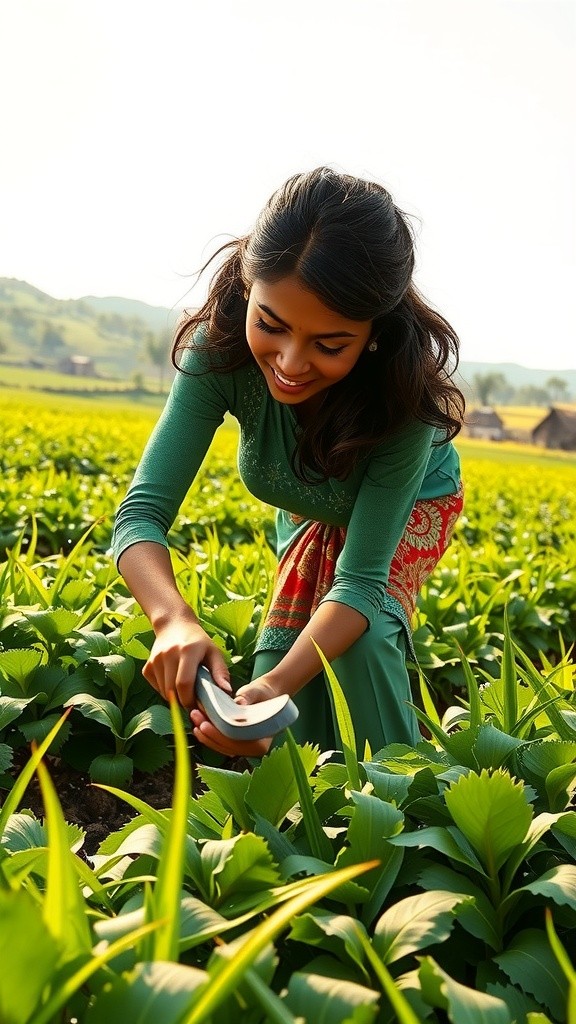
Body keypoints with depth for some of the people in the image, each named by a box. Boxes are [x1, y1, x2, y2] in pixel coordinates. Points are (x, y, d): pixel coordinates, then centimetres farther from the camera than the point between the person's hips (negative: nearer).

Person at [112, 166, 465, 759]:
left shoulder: (405, 395, -41)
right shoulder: (221, 349, -36)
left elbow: (361, 576, -40)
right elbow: (143, 512, -38)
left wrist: (278, 685, -58)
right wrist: (174, 618, -59)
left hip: (410, 508, -3)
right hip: (310, 518, 3)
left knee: (358, 635, -27)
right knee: (280, 657, -4)